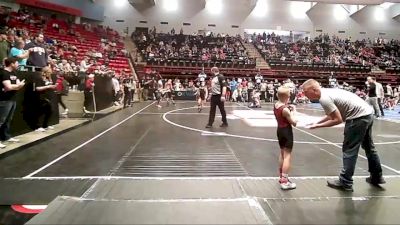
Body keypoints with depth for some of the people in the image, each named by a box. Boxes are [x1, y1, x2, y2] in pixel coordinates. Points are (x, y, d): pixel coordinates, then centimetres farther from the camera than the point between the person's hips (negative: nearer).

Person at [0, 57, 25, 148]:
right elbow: (9, 87, -20)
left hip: (12, 100, 9)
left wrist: (20, 84, -9)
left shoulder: (13, 74, 15)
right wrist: (19, 85, -3)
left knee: (8, 120, 13)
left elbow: (18, 85, 15)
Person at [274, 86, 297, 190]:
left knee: (282, 154, 21)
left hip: (280, 130, 9)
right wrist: (293, 111, -4)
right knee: (287, 156, -4)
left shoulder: (275, 105, 3)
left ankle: (281, 177, 33)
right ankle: (284, 181, -3)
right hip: (286, 131, -9)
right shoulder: (285, 109, -22)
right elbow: (294, 123, -16)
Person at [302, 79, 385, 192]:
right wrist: (317, 122, 9)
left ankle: (345, 182, 9)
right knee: (369, 147, 23)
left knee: (349, 150, -1)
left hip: (359, 118, -10)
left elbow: (338, 119, -19)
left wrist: (318, 126, -13)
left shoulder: (324, 98, -20)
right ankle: (377, 177, 39)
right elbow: (333, 115, 15)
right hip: (368, 113, 10)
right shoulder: (327, 92, 9)